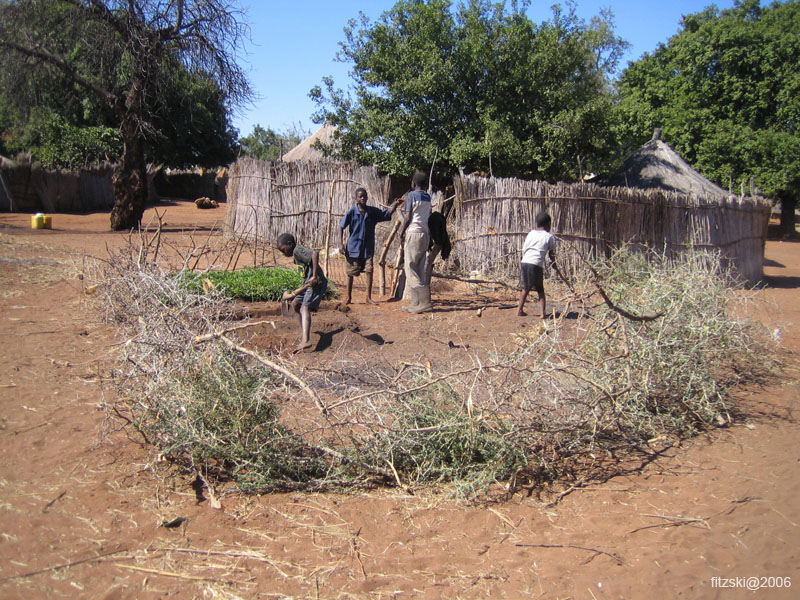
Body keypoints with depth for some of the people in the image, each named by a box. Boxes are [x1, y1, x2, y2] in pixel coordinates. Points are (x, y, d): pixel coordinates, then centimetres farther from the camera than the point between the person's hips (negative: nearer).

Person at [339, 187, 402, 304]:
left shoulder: (373, 211, 2)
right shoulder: (352, 211, -7)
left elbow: (387, 213, 1)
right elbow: (341, 226, -2)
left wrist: (395, 205, -18)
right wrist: (341, 242, -8)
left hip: (368, 248, 2)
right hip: (354, 247, -2)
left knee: (369, 270, -5)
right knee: (351, 272, 6)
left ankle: (369, 297, 3)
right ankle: (349, 297, 20)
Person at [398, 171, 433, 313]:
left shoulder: (411, 195, -6)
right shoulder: (427, 197, 15)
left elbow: (408, 217, -9)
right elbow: (428, 216, 14)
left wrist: (401, 233, -1)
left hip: (413, 233, -8)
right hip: (425, 234, 8)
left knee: (411, 270, -6)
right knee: (419, 271, 8)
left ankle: (424, 302, -13)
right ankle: (416, 303, 6)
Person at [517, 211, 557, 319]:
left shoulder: (531, 234, 16)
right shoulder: (549, 236, 7)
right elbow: (552, 253, 13)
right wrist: (554, 262, 31)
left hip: (525, 262, 4)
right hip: (537, 264, -4)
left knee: (526, 288, 18)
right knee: (540, 290, 6)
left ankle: (520, 310, 18)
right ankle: (543, 313, -4)